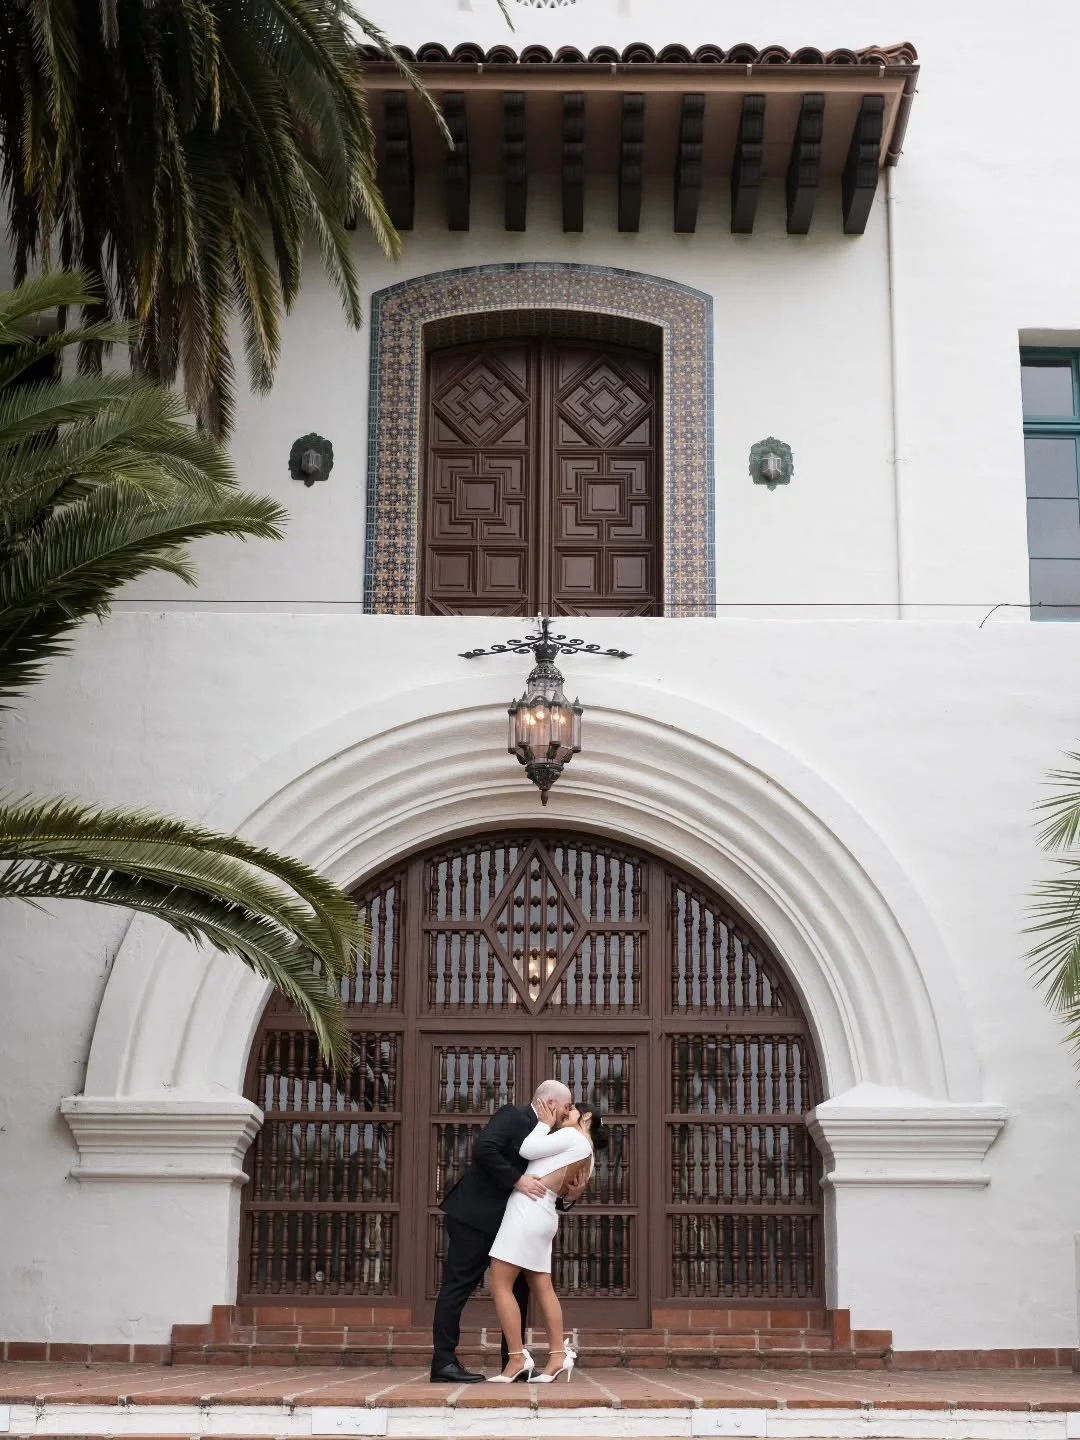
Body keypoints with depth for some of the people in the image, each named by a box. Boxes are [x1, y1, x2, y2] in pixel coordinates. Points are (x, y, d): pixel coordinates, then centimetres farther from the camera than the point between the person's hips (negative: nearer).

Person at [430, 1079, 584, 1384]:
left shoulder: (542, 1134, 15)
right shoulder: (512, 1116, -11)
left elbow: (542, 1185, 14)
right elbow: (483, 1149, -26)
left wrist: (569, 1195, -4)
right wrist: (517, 1180, -26)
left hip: (507, 1222, 10)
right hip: (475, 1217, -10)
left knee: (518, 1288, 10)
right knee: (458, 1284, -6)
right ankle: (444, 1362, -6)